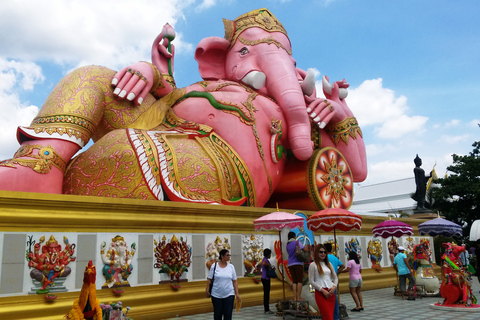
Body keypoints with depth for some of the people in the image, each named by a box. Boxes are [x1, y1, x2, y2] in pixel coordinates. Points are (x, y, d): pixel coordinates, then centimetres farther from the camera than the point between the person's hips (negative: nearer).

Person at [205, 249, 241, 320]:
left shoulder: (231, 266, 1)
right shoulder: (214, 266, -4)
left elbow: (234, 281, 3)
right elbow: (209, 279, 0)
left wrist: (237, 294, -1)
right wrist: (207, 290, -4)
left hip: (229, 295, 1)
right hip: (216, 295, -1)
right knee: (217, 314, 11)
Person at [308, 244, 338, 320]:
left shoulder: (329, 264, 15)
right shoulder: (313, 265, -2)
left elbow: (335, 277, 17)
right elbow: (311, 281, -6)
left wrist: (334, 287, -3)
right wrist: (323, 290, -13)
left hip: (331, 293, 6)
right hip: (320, 293, -5)